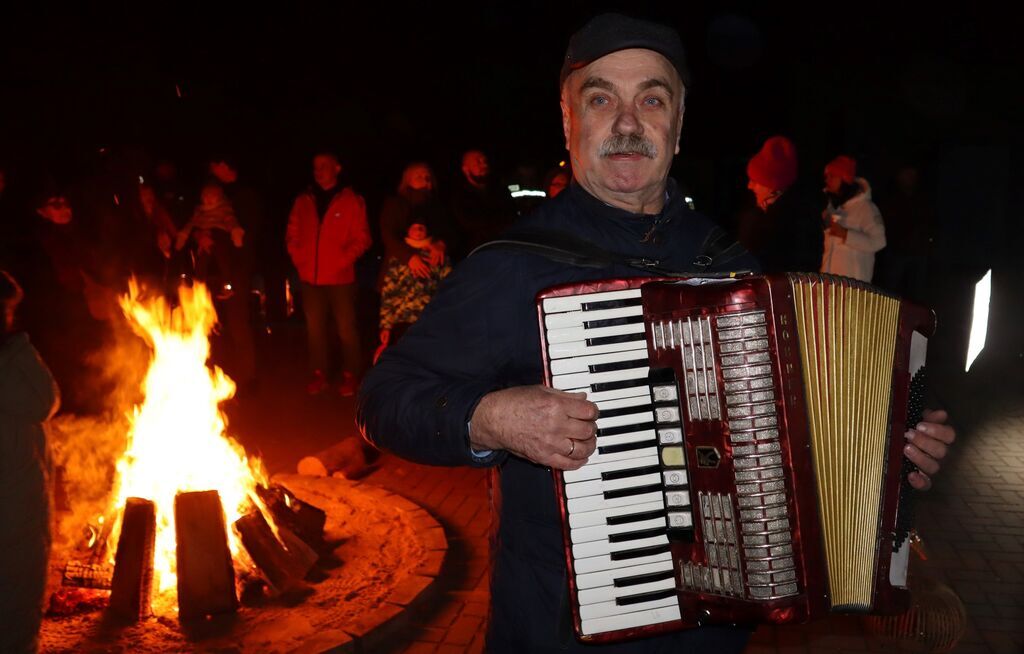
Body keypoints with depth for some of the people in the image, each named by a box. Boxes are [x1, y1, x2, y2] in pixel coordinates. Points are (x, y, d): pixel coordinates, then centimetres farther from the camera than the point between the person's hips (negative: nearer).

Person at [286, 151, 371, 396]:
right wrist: (299, 260, 1)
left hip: (340, 277, -3)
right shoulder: (303, 201, 11)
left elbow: (361, 239, -2)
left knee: (346, 327, 0)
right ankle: (318, 374, 19)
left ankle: (349, 376, 10)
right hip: (310, 277, 4)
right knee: (314, 327, 9)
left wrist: (343, 261, -11)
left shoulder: (352, 201, 1)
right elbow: (293, 235, 14)